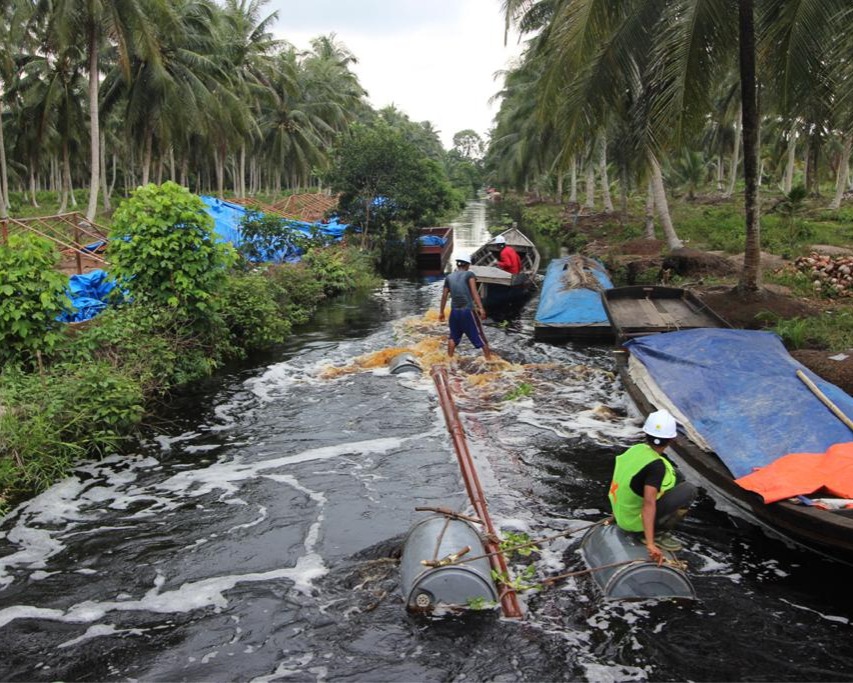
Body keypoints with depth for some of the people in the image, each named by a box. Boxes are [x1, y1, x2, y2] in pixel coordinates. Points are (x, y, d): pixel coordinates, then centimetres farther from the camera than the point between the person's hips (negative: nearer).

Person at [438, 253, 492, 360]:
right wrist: (481, 308, -21)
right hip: (468, 311, -4)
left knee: (453, 336, 22)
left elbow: (444, 296, 10)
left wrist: (441, 312, 19)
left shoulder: (449, 277, 10)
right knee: (479, 337, 4)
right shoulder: (469, 275, -2)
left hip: (455, 311, 4)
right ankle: (489, 359, 5)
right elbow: (474, 291, -14)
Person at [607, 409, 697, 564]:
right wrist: (650, 544, -37)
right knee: (689, 490, -6)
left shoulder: (635, 449, -1)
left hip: (622, 514, 8)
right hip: (636, 520, -8)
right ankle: (657, 534, -5)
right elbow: (649, 503, -34)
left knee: (676, 478, 14)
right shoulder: (656, 465, -25)